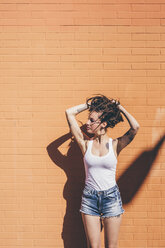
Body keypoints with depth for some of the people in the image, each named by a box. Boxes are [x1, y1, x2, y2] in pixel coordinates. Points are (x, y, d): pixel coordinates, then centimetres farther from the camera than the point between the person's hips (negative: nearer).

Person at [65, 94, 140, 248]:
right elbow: (69, 113, -3)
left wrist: (119, 107, -9)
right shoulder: (86, 144, -1)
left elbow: (135, 127, -21)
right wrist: (91, 104, 3)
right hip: (89, 197, 1)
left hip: (111, 197, -1)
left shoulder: (115, 144, -4)